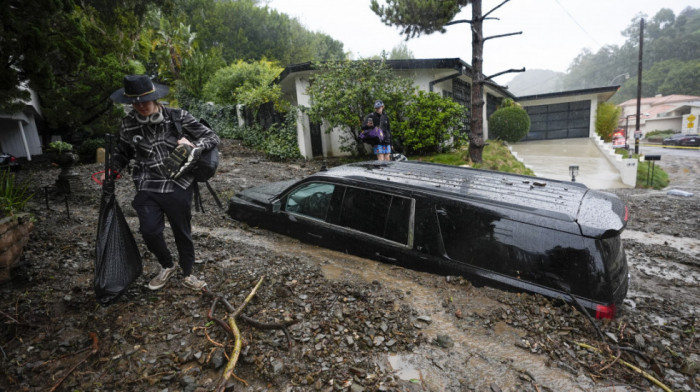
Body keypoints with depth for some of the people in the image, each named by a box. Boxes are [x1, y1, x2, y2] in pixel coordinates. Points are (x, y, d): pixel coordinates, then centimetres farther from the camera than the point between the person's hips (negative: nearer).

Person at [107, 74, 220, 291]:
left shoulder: (178, 117, -6)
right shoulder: (128, 123, 3)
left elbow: (212, 137, -3)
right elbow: (122, 152, 19)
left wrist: (193, 146, -22)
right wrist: (112, 170, 1)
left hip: (178, 186, -2)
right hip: (147, 188, 2)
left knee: (182, 232, 9)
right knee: (149, 231, -10)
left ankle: (188, 274, 33)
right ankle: (167, 266, 23)